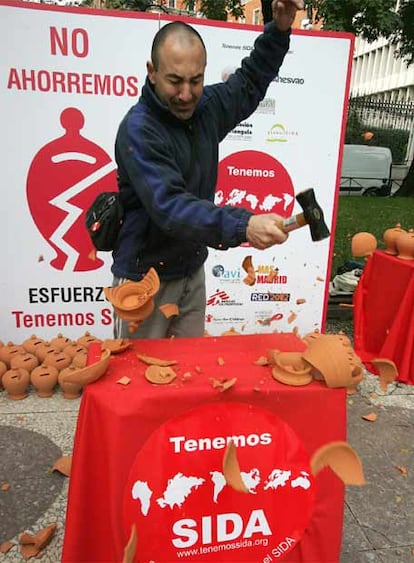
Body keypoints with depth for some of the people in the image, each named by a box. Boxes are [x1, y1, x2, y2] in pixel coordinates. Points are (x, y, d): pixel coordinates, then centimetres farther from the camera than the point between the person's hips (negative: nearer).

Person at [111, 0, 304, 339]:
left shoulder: (206, 107, 0)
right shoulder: (138, 130, -22)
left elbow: (249, 83, 18)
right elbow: (169, 206, -34)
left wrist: (279, 30, 5)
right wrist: (242, 226, -45)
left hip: (193, 271, 6)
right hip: (145, 277, -6)